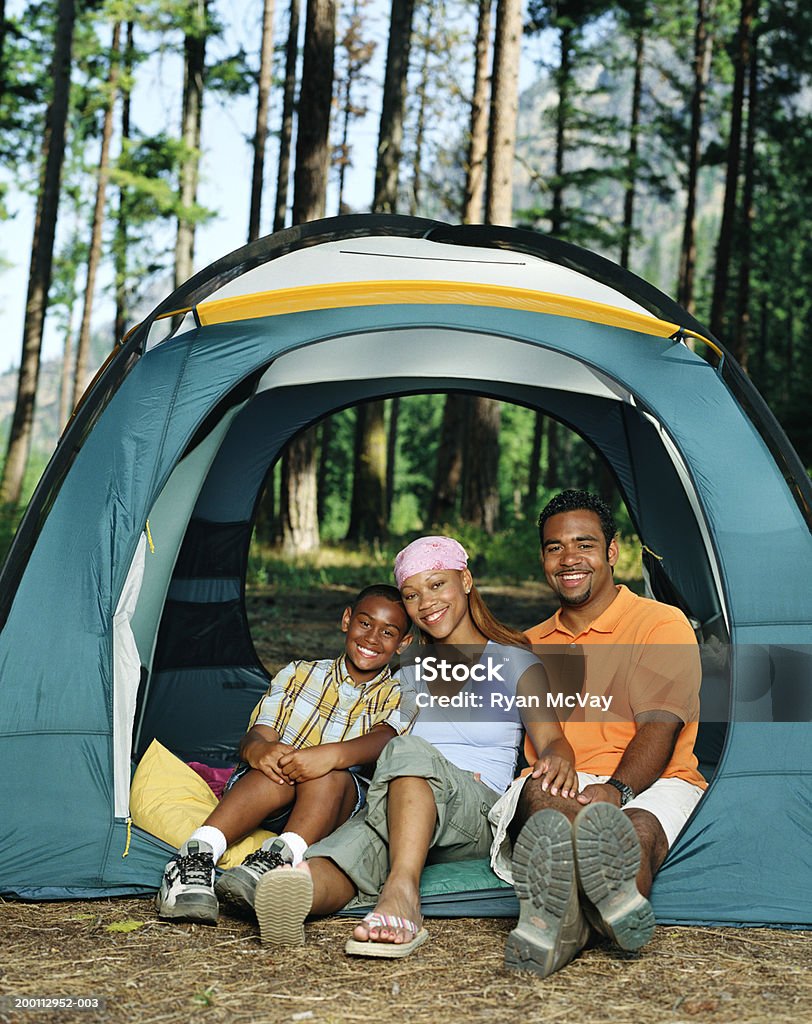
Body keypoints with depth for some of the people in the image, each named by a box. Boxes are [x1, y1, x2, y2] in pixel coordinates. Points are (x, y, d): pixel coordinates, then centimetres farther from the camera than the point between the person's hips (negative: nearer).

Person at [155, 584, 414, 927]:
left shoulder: (397, 699, 12)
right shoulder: (299, 674, 17)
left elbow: (384, 739, -13)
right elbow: (257, 732, 2)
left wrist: (332, 754, -37)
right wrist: (257, 748, -26)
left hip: (337, 809, -1)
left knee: (332, 777, -36)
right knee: (276, 774, -36)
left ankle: (280, 858, -55)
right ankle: (197, 855, -48)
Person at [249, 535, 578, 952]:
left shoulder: (514, 663, 14)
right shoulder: (411, 670, 27)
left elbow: (551, 739, -1)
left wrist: (557, 758, -23)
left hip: (479, 817, -3)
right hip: (396, 805, 3)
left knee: (409, 753, -39)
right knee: (357, 844, -36)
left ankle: (400, 893, -62)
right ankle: (297, 894, -70)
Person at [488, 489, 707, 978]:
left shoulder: (662, 623, 8)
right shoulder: (531, 644, 25)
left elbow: (660, 726, -7)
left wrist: (616, 790, -26)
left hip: (650, 786, -2)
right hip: (558, 786, 2)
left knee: (640, 827, -38)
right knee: (540, 792, -35)